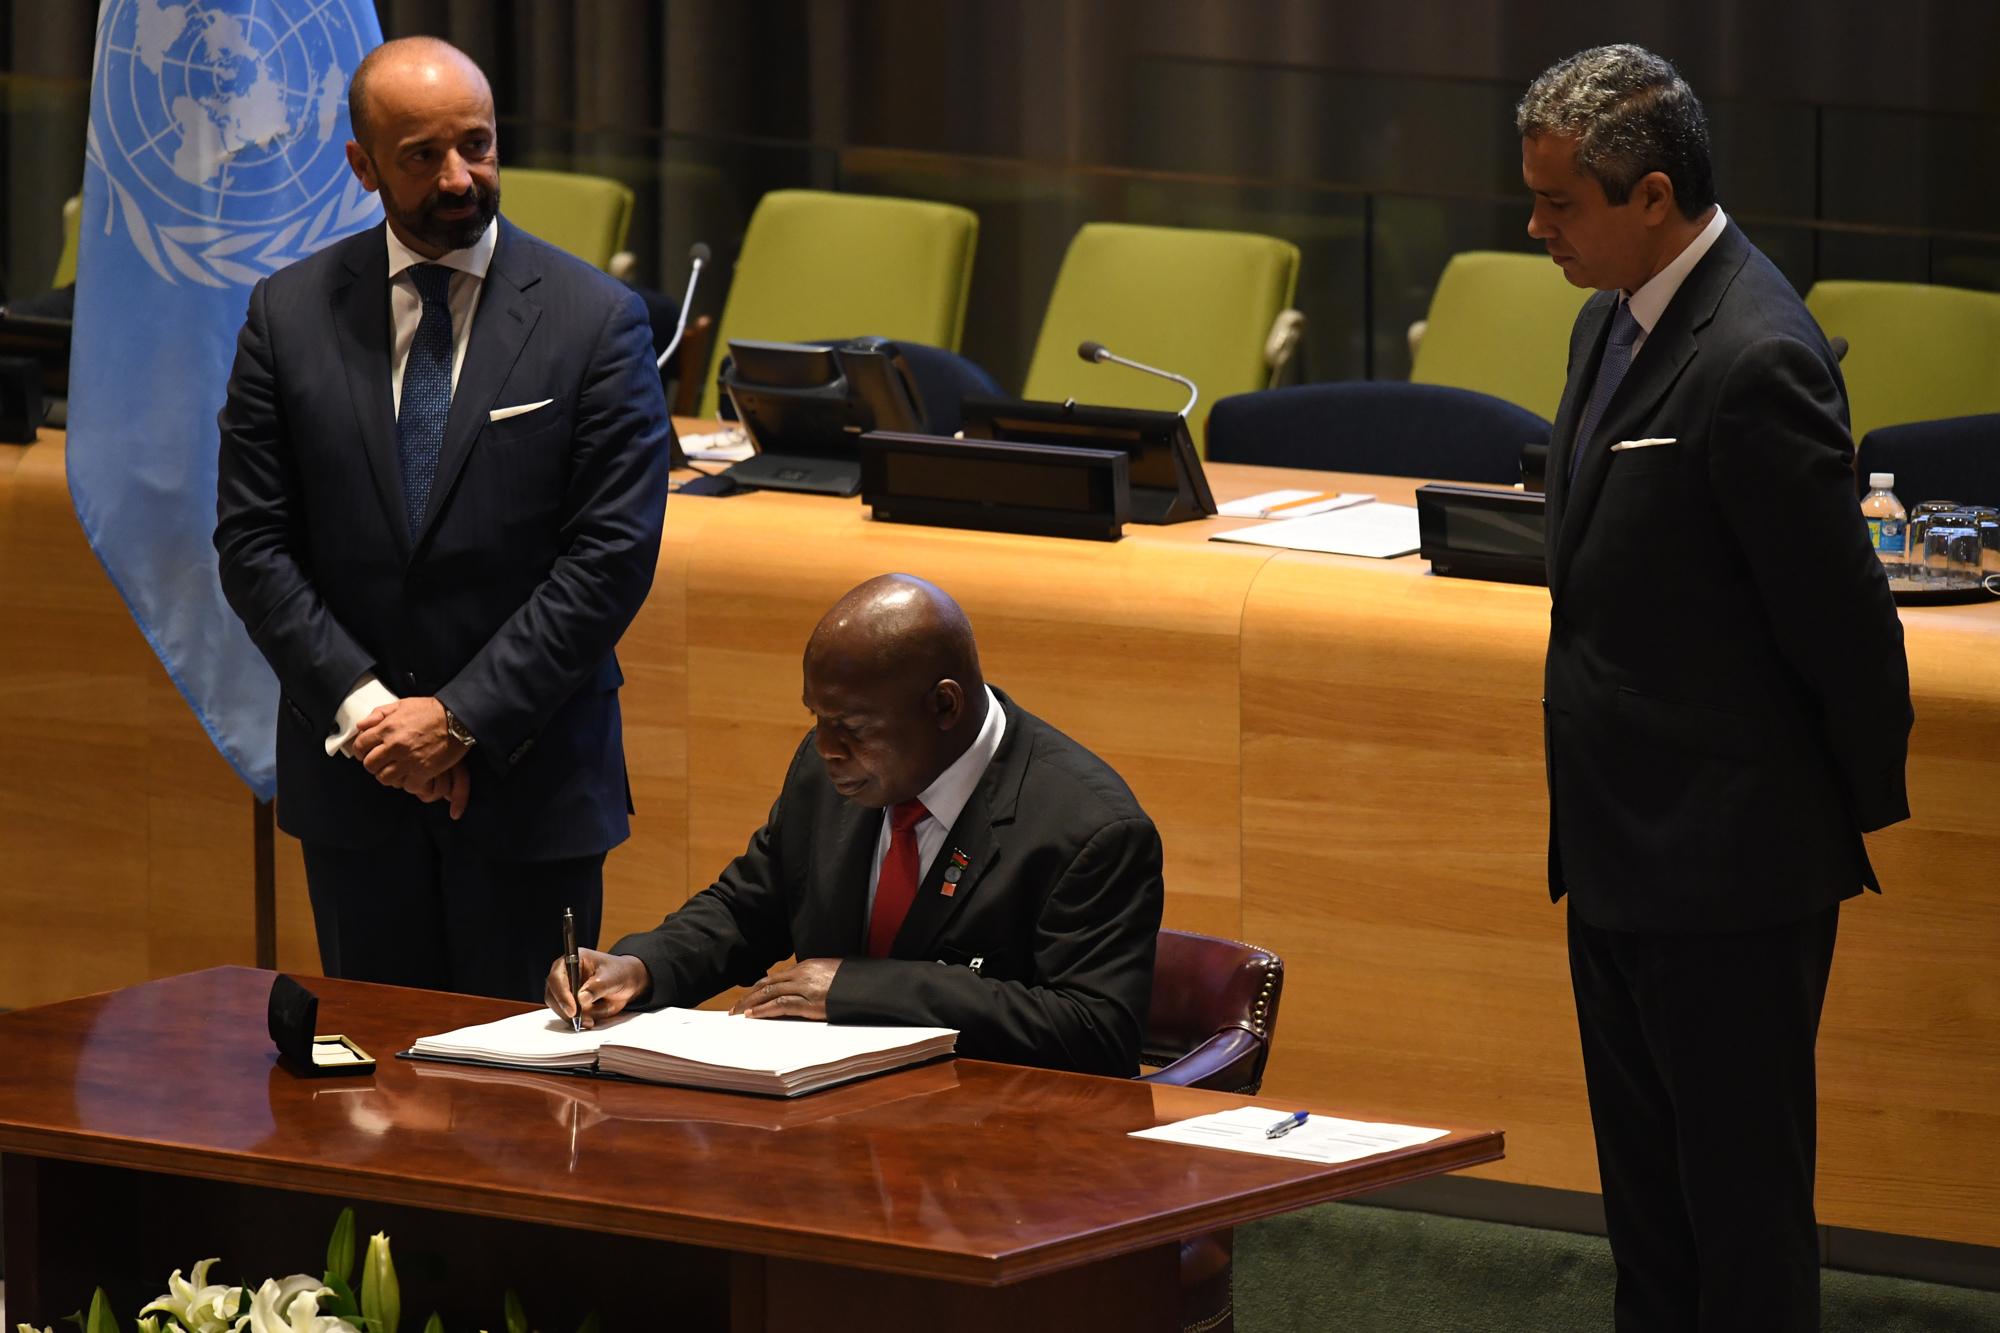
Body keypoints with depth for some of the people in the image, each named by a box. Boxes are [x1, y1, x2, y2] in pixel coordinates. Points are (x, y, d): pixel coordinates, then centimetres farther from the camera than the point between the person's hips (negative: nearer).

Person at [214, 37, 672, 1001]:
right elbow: (251, 542, 1)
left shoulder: (595, 321, -4)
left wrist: (463, 717, -13)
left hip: (530, 774, -2)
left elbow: (613, 554, -8)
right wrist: (362, 706, -11)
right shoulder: (290, 314, 3)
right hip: (352, 776, 2)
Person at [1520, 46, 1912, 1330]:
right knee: (1648, 1191, 17)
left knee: (1743, 1193, -1)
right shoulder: (1616, 321, 8)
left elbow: (1842, 614, -18)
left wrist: (1861, 808, -6)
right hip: (1622, 847, 10)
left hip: (1729, 866, -10)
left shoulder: (1755, 365, -23)